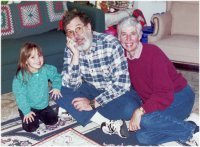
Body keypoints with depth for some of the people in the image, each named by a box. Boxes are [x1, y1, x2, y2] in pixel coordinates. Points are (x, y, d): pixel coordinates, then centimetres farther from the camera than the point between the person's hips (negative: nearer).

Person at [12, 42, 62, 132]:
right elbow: (20, 95, -21)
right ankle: (26, 116, 17)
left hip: (44, 105, 4)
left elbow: (56, 75, 9)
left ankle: (39, 115, 26)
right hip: (29, 107, -4)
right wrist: (26, 111, -21)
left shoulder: (46, 69, -13)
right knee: (31, 127, -15)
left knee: (53, 121, 0)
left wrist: (56, 87, -7)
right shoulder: (21, 76, -25)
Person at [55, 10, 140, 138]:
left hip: (115, 91, -4)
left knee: (130, 108, -34)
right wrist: (75, 54, -28)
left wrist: (93, 103, -28)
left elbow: (122, 83, -28)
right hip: (91, 89, 5)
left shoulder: (110, 43, -25)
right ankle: (107, 123, -25)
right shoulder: (71, 49, -11)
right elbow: (71, 86, -17)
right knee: (60, 92, -18)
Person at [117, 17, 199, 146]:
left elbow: (164, 94, -28)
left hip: (179, 97, -6)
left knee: (145, 120, -33)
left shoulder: (153, 53, -22)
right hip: (152, 100, 6)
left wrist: (141, 111, -38)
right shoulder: (123, 57, -3)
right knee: (143, 137, -18)